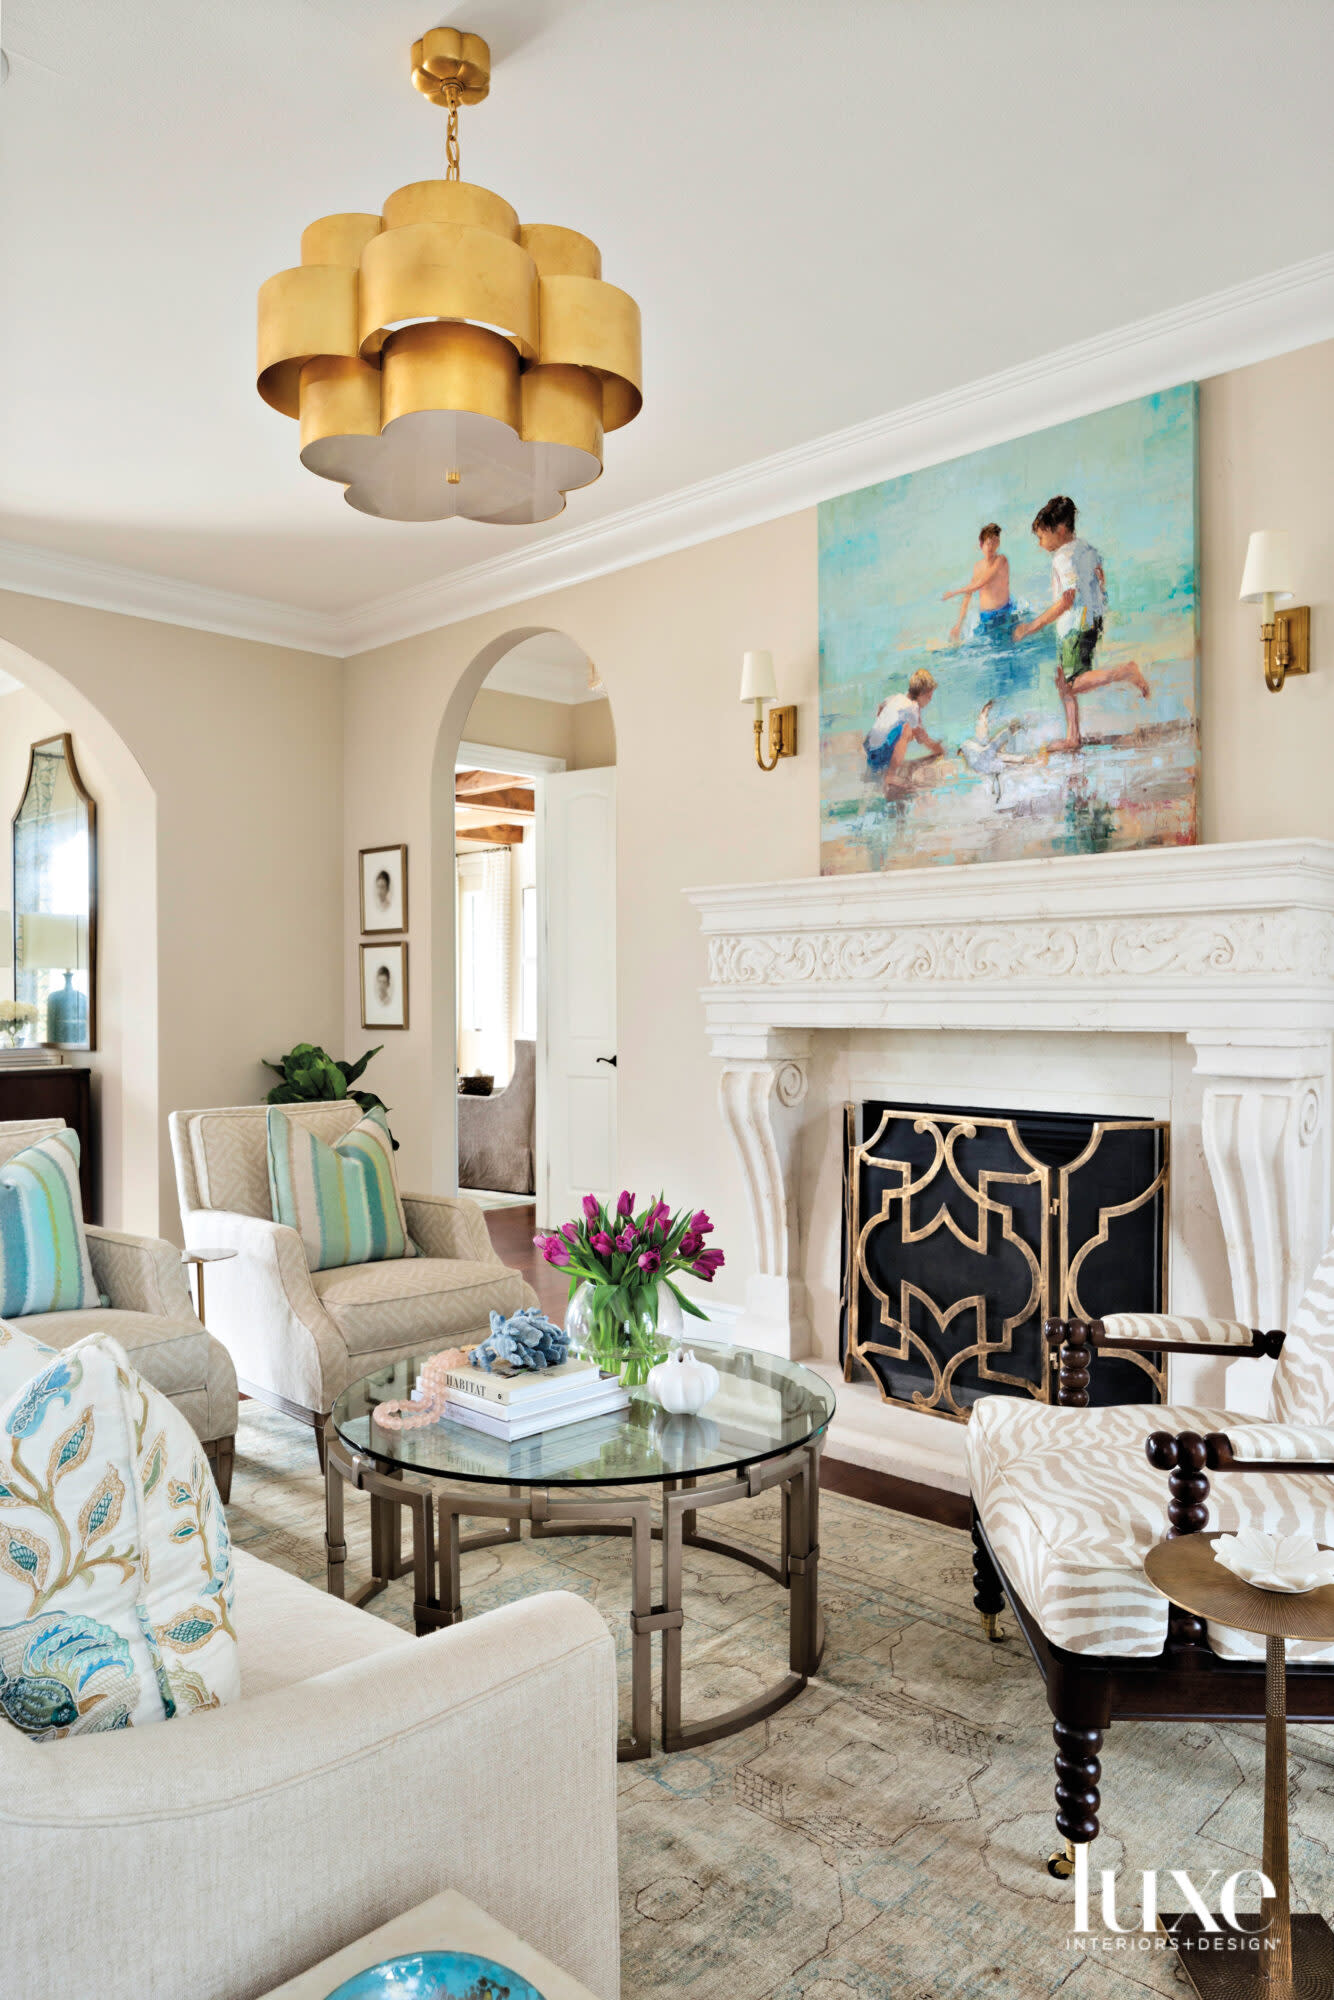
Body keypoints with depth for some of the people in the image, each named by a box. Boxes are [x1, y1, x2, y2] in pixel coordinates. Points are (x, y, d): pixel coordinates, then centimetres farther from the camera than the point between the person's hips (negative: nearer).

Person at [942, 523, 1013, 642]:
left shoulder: (1002, 560, -13)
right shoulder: (977, 566, 7)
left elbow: (980, 583, -18)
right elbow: (968, 595, 11)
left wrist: (954, 593, -7)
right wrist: (959, 623, 8)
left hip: (1003, 614, -5)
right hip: (984, 617, 5)